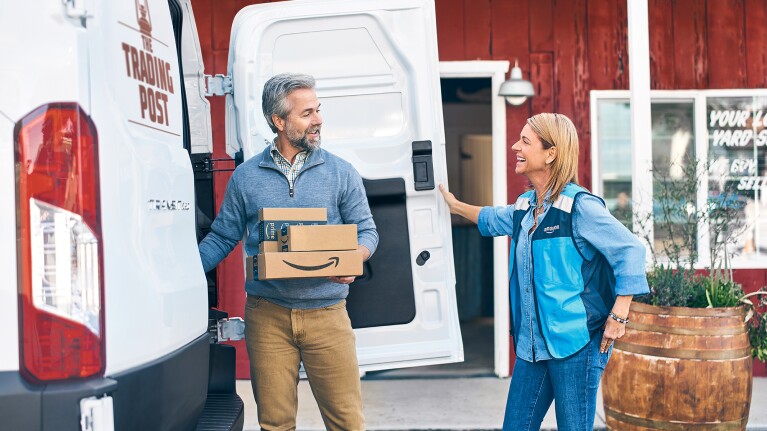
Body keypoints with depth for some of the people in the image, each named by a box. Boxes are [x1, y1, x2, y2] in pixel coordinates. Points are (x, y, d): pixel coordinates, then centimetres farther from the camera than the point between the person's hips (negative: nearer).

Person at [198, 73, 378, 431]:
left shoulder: (341, 173, 4)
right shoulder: (245, 176, 6)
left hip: (326, 313, 0)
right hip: (267, 315, 1)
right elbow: (222, 238, 11)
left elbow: (367, 231, 7)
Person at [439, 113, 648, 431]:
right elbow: (494, 220, 33)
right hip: (533, 344, 8)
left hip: (576, 343, -7)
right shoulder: (524, 206, 10)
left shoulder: (579, 206, -14)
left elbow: (631, 250, -14)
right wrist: (456, 206, 44)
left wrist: (617, 317, -16)